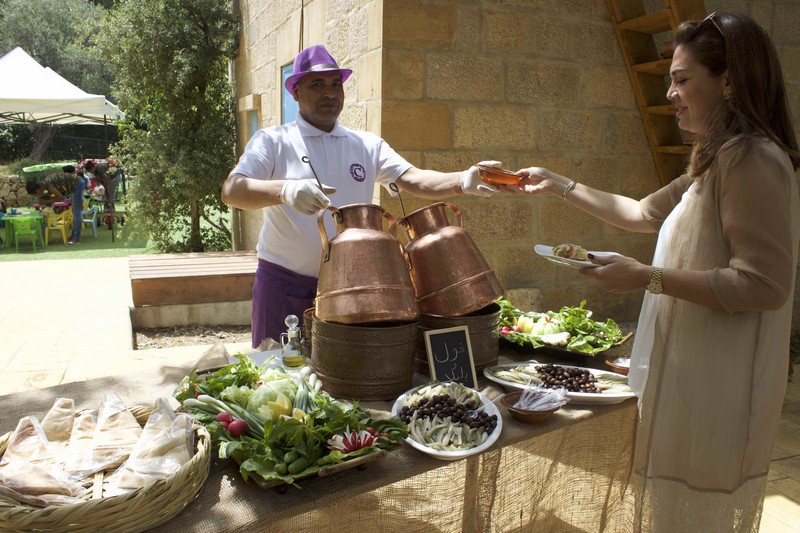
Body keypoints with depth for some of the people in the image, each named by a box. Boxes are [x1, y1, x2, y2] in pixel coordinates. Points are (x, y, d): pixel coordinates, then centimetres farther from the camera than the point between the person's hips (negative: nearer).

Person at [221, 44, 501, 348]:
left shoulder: (368, 145, 8)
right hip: (284, 285, -2)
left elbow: (414, 180, -5)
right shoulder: (273, 141, -1)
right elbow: (231, 191, -15)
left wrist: (462, 181, -25)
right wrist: (284, 190, -35)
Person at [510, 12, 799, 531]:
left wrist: (647, 278, -21)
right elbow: (644, 213, 22)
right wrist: (560, 185, 19)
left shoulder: (753, 159, -18)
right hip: (691, 373, 10)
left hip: (716, 386, -10)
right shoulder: (716, 160, 14)